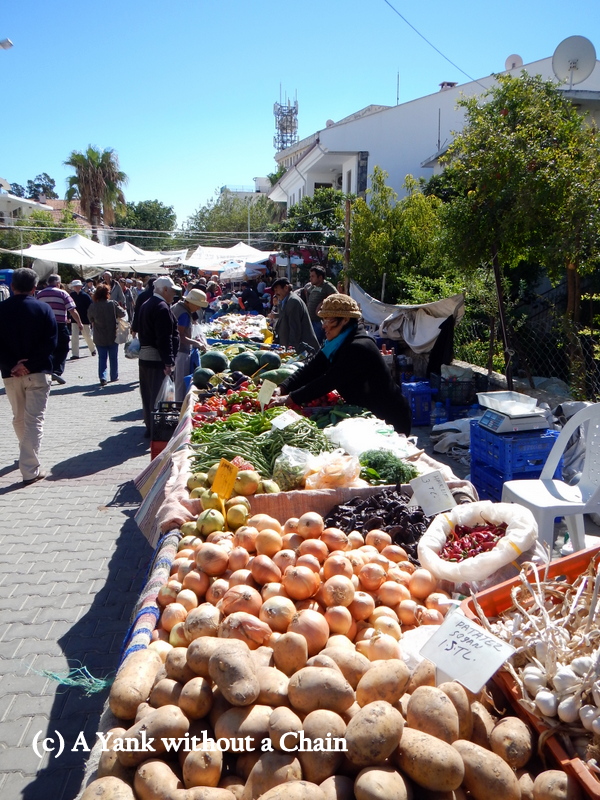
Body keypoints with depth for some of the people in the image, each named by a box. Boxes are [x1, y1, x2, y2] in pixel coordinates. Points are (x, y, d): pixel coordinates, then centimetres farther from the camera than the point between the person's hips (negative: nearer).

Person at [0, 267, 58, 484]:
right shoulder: (43, 308, -5)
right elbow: (51, 343, -12)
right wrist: (28, 364, -13)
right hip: (38, 372, -2)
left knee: (19, 418, 20)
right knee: (34, 421, -2)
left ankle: (27, 457, 37)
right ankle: (30, 470, -7)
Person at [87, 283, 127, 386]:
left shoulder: (93, 306, -9)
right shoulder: (112, 304, -14)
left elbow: (90, 318, 5)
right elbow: (123, 314, -8)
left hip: (99, 338, 1)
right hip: (112, 336, -1)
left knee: (102, 358, 8)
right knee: (113, 357, 14)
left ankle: (102, 377, -5)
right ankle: (114, 376, 22)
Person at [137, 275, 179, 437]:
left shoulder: (145, 305, 14)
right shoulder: (162, 308, -17)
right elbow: (165, 338, -22)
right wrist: (168, 362, -22)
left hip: (144, 355, 10)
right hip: (157, 358, -10)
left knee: (148, 394, 16)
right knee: (159, 395, -3)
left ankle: (149, 426, 25)